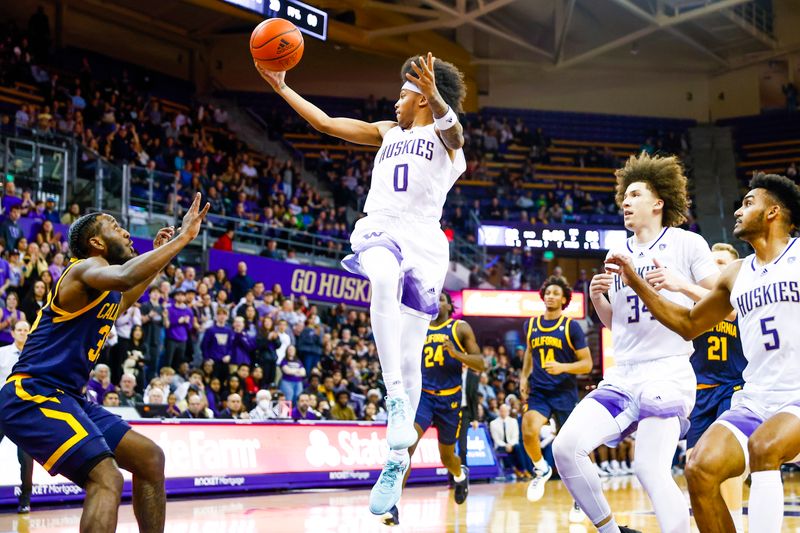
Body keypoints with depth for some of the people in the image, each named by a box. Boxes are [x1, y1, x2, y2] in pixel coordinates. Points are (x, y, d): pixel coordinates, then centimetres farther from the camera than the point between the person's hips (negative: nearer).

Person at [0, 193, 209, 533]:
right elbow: (125, 275, -36)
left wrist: (159, 255, 36)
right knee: (107, 479, -26)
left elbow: (122, 301, 45)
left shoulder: (107, 293, 18)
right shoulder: (86, 269, -10)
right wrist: (181, 238, -29)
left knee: (150, 459, 11)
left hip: (65, 397, 10)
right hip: (31, 396, -10)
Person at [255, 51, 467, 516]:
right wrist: (281, 86, 26)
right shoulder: (388, 132, 28)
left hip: (422, 239, -3)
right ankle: (395, 398, -41)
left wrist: (434, 95, -38)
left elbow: (451, 127, -16)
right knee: (385, 279, -37)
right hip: (380, 230, 3)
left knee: (410, 359, -4)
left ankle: (396, 461, 5)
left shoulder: (444, 134, 10)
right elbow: (327, 123, 30)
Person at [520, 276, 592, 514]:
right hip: (537, 392, 2)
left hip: (564, 393, -2)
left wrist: (562, 367, -21)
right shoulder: (531, 324, 8)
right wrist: (524, 377, 15)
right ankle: (541, 470, 6)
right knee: (529, 432, -24)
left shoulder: (571, 326, -4)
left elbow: (587, 364, -5)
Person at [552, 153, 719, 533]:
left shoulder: (687, 244, 0)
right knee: (566, 446, -9)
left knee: (650, 469, -20)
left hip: (667, 372, -6)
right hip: (622, 375, 6)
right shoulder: (617, 255, 17)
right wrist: (597, 298, 3)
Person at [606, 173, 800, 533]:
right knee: (701, 469, -13)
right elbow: (689, 325, 26)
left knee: (762, 446, -33)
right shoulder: (735, 274, 15)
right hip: (754, 400, 5)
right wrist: (636, 284, 20)